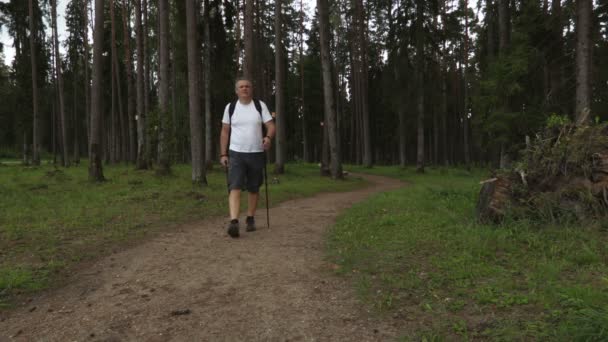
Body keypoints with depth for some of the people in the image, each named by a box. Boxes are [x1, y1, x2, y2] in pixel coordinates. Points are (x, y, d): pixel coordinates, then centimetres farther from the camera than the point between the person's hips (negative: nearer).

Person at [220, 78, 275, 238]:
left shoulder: (260, 105, 2)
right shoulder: (230, 107, 4)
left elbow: (271, 126, -3)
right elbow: (225, 132, 7)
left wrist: (268, 137, -26)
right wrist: (223, 154, 1)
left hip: (256, 154, 1)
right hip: (236, 154, -1)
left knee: (253, 189, 11)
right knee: (235, 187, -15)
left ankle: (250, 219, 27)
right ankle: (234, 222, -24)